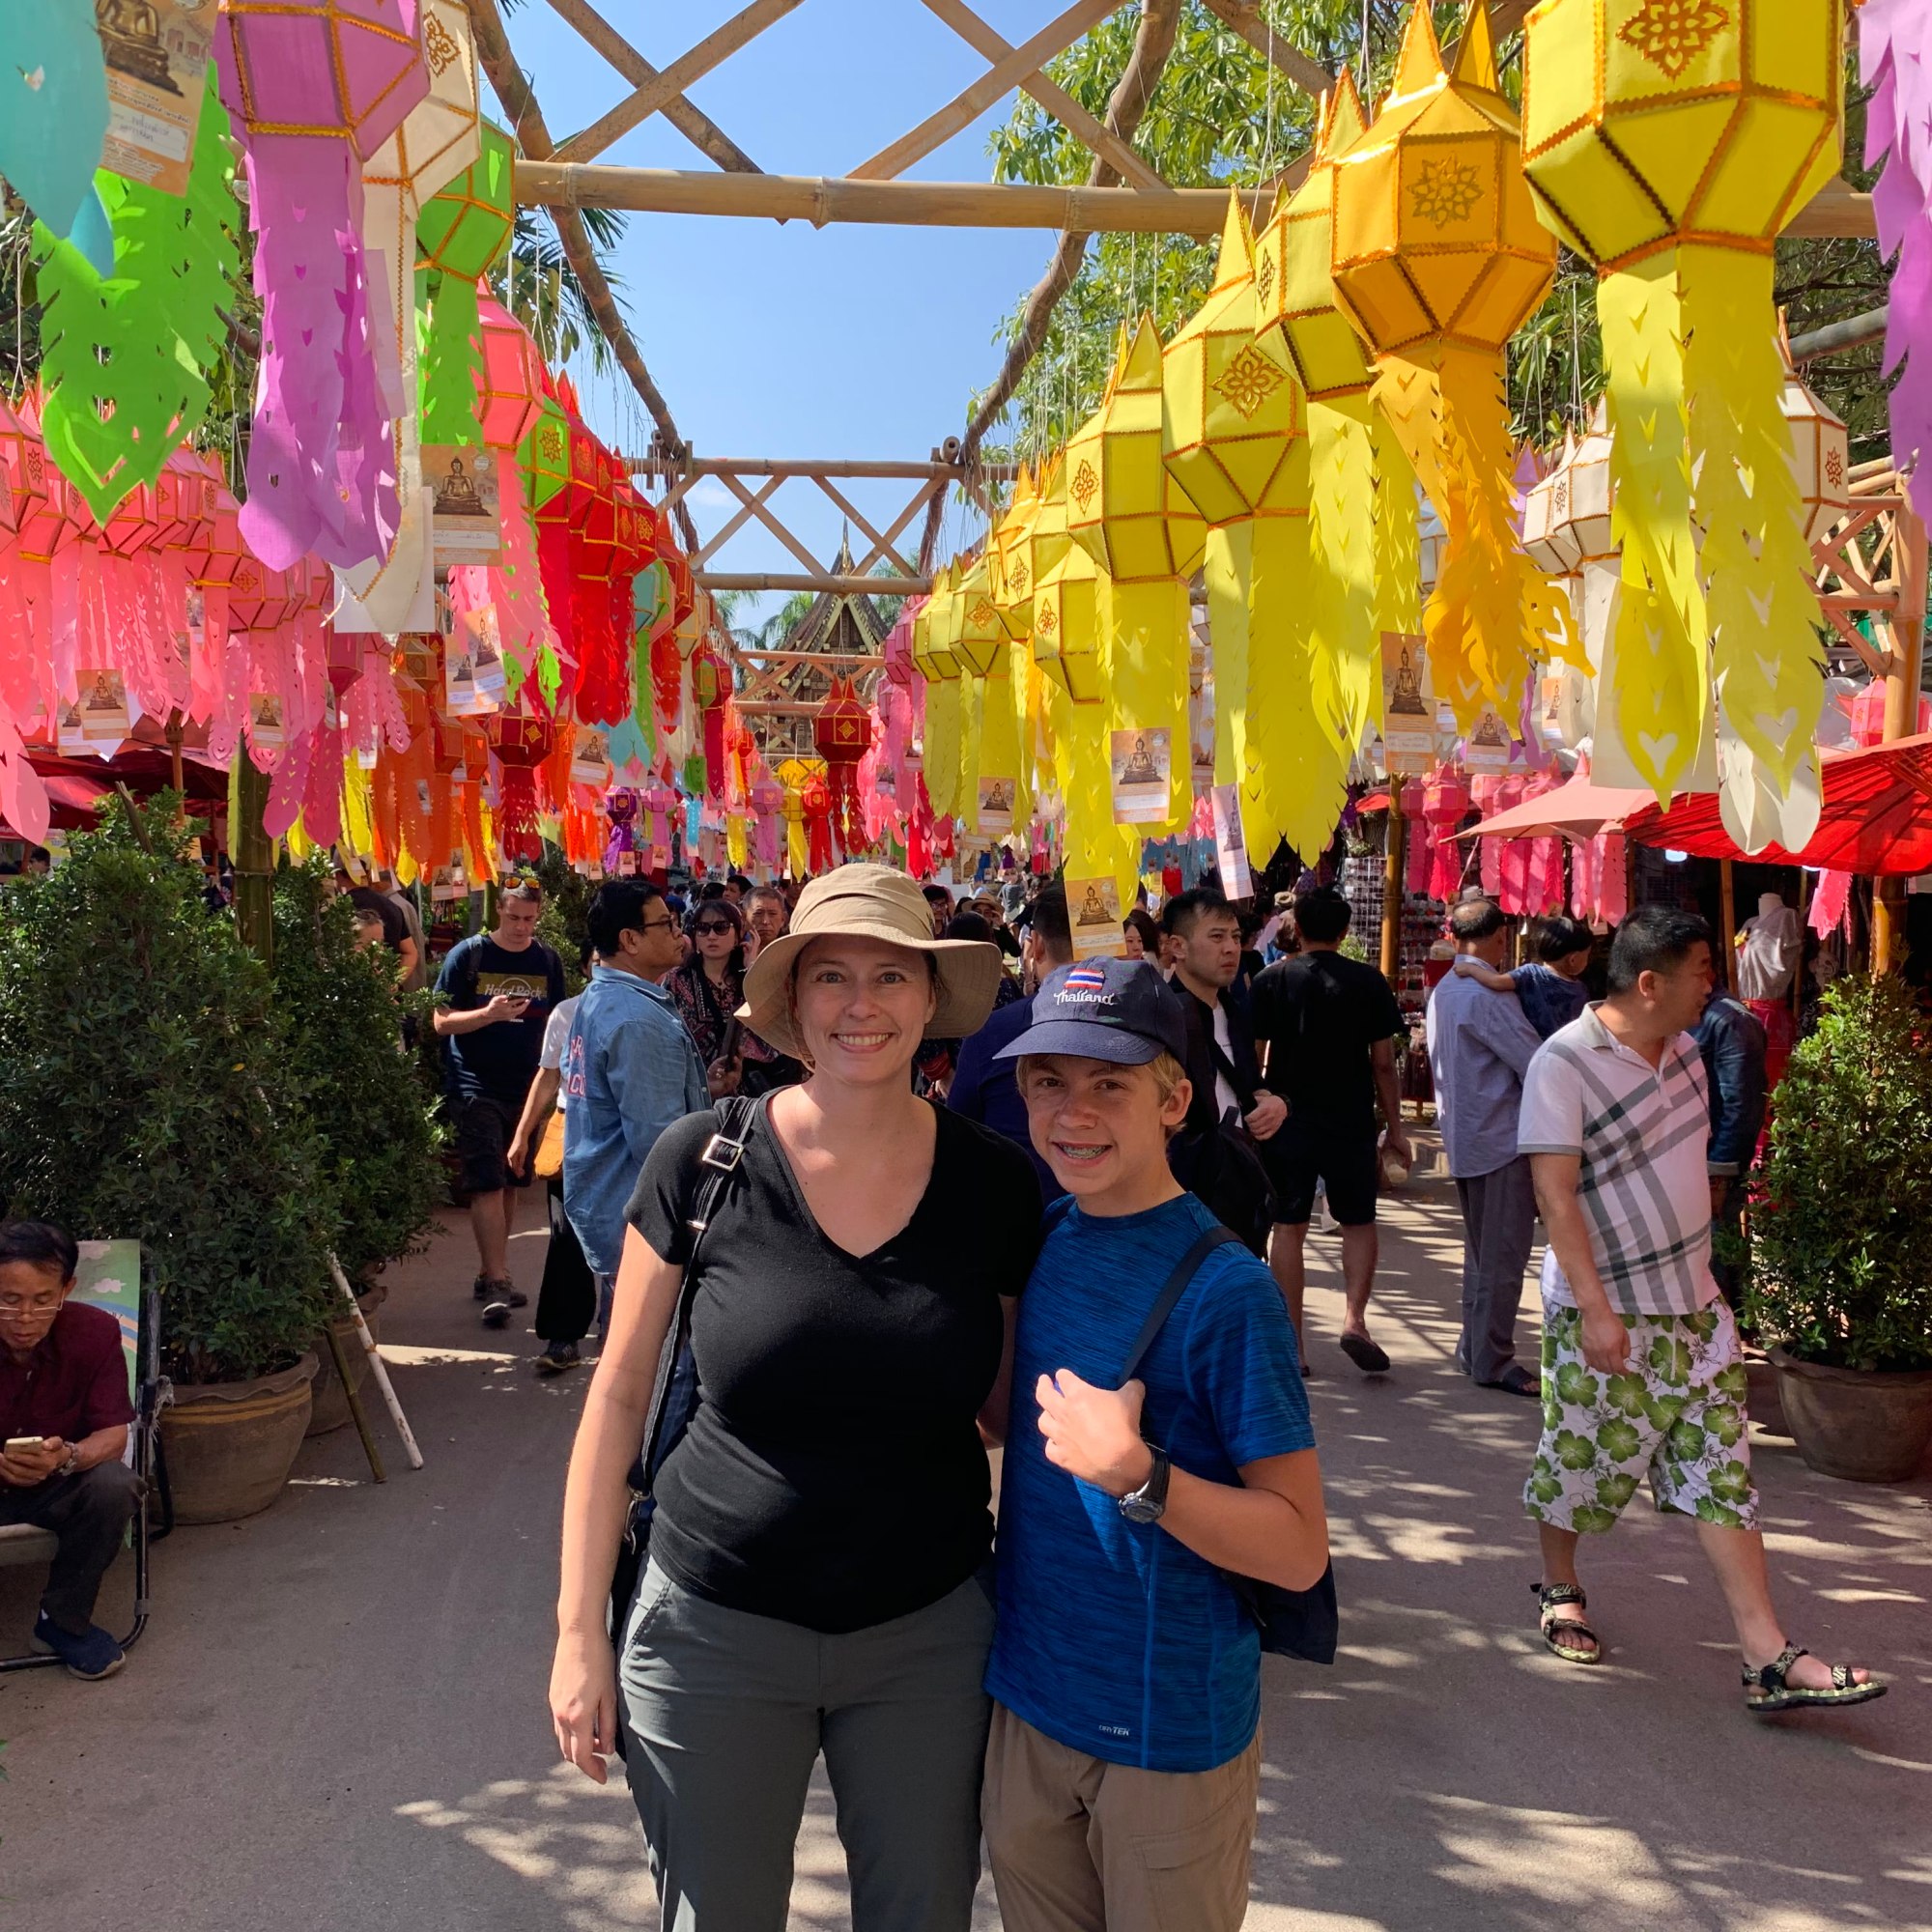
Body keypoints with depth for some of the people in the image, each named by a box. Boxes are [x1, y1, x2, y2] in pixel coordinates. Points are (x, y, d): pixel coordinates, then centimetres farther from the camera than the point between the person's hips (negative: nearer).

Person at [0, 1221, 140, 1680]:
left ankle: (63, 1621, -7)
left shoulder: (96, 1332, -17)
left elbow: (113, 1435, -16)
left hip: (59, 1487, 1)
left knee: (115, 1485, -30)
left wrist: (67, 1457, -39)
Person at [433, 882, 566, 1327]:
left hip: (527, 1089, 4)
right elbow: (441, 1022, -5)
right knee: (487, 1185, -10)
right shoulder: (468, 955, -4)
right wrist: (489, 1014, -22)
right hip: (476, 1088, -4)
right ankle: (497, 1282, -10)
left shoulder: (547, 961, 8)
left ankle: (489, 1273, 22)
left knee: (510, 1183, 11)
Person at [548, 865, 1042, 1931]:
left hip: (929, 1636, 2)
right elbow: (618, 1395, -4)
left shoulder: (996, 1184, -7)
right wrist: (579, 1628, -3)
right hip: (716, 1632, -1)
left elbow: (1015, 1402, 6)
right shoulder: (703, 1161, -12)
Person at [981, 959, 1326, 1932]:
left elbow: (1300, 1551, -19)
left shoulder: (1224, 1290, -19)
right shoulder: (1040, 1236, -1)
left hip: (1170, 1730, -5)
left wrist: (1135, 1475, -29)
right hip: (1026, 1701, 5)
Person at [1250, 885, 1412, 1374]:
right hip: (1351, 1126, 0)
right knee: (1358, 1222, 14)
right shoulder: (1368, 981, -3)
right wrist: (1395, 1128, 5)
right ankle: (1355, 1319, -2)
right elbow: (1383, 1062, -2)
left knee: (1289, 1228, 7)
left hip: (1287, 1124, 0)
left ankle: (1291, 1339, 9)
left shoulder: (1271, 980, -2)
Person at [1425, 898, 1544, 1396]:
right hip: (1501, 1140, -9)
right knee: (1504, 1256, -2)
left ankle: (1474, 1349, 26)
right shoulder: (1488, 996, -19)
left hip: (1463, 1137, 9)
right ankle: (1492, 1362, 4)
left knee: (1481, 1252, 18)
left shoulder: (1443, 991, 10)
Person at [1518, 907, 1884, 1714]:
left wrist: (1699, 1270, 17)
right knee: (1582, 1462, 9)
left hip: (1694, 1299, 7)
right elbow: (1555, 1193, -22)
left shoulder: (1683, 1048, 5)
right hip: (1607, 1310, -7)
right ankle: (1559, 1589, 35)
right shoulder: (1564, 1063, -19)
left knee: (1723, 1471, 5)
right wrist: (1596, 1308, -26)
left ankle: (1769, 1659, 7)